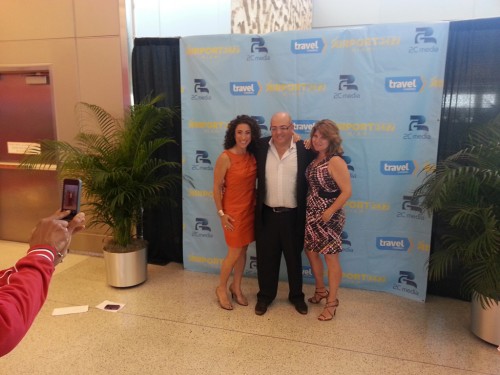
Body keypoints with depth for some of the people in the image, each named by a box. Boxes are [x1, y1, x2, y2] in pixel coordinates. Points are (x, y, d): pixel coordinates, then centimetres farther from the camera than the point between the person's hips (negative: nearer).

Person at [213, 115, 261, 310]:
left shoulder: (252, 155, 2)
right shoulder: (225, 157, -16)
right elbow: (217, 187, -12)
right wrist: (221, 213, -13)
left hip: (250, 208, 6)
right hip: (233, 210, -6)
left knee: (243, 250, 14)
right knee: (234, 252, 3)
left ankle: (236, 287, 32)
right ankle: (221, 288, 25)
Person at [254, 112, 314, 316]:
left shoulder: (304, 149, -7)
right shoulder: (261, 146, -3)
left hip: (293, 215, -1)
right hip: (267, 214, 1)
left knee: (294, 257, 16)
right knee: (266, 258, 13)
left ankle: (296, 295, 36)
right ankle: (265, 295, 33)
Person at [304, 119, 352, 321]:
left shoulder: (335, 161, -18)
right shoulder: (315, 158, 5)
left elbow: (346, 191, -19)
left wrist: (329, 212, -17)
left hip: (328, 216, -8)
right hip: (311, 214, 8)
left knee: (331, 258, 4)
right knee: (311, 252, 18)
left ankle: (332, 301, 19)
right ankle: (320, 290, 38)